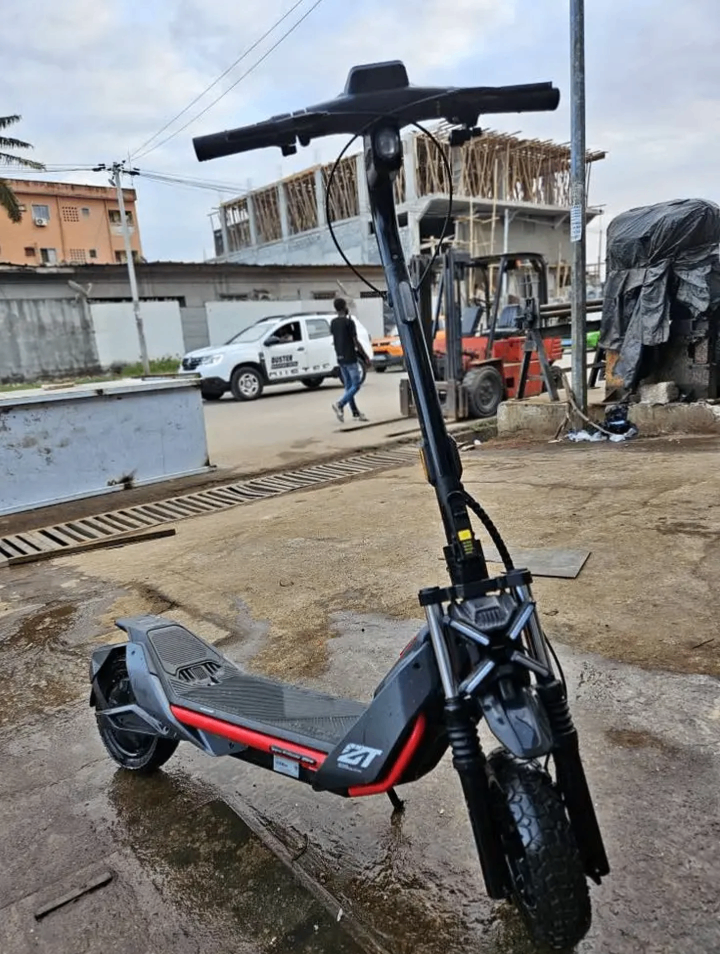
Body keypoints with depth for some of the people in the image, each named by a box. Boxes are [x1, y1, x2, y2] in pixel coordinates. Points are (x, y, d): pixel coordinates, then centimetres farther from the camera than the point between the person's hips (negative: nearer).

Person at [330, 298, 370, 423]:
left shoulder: (333, 323, 7)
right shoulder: (349, 322, -13)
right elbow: (356, 342, -12)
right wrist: (365, 356, -5)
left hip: (340, 358, 7)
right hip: (350, 358, -7)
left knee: (348, 386, 9)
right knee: (356, 385, -3)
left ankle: (355, 413, 11)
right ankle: (340, 405, -19)